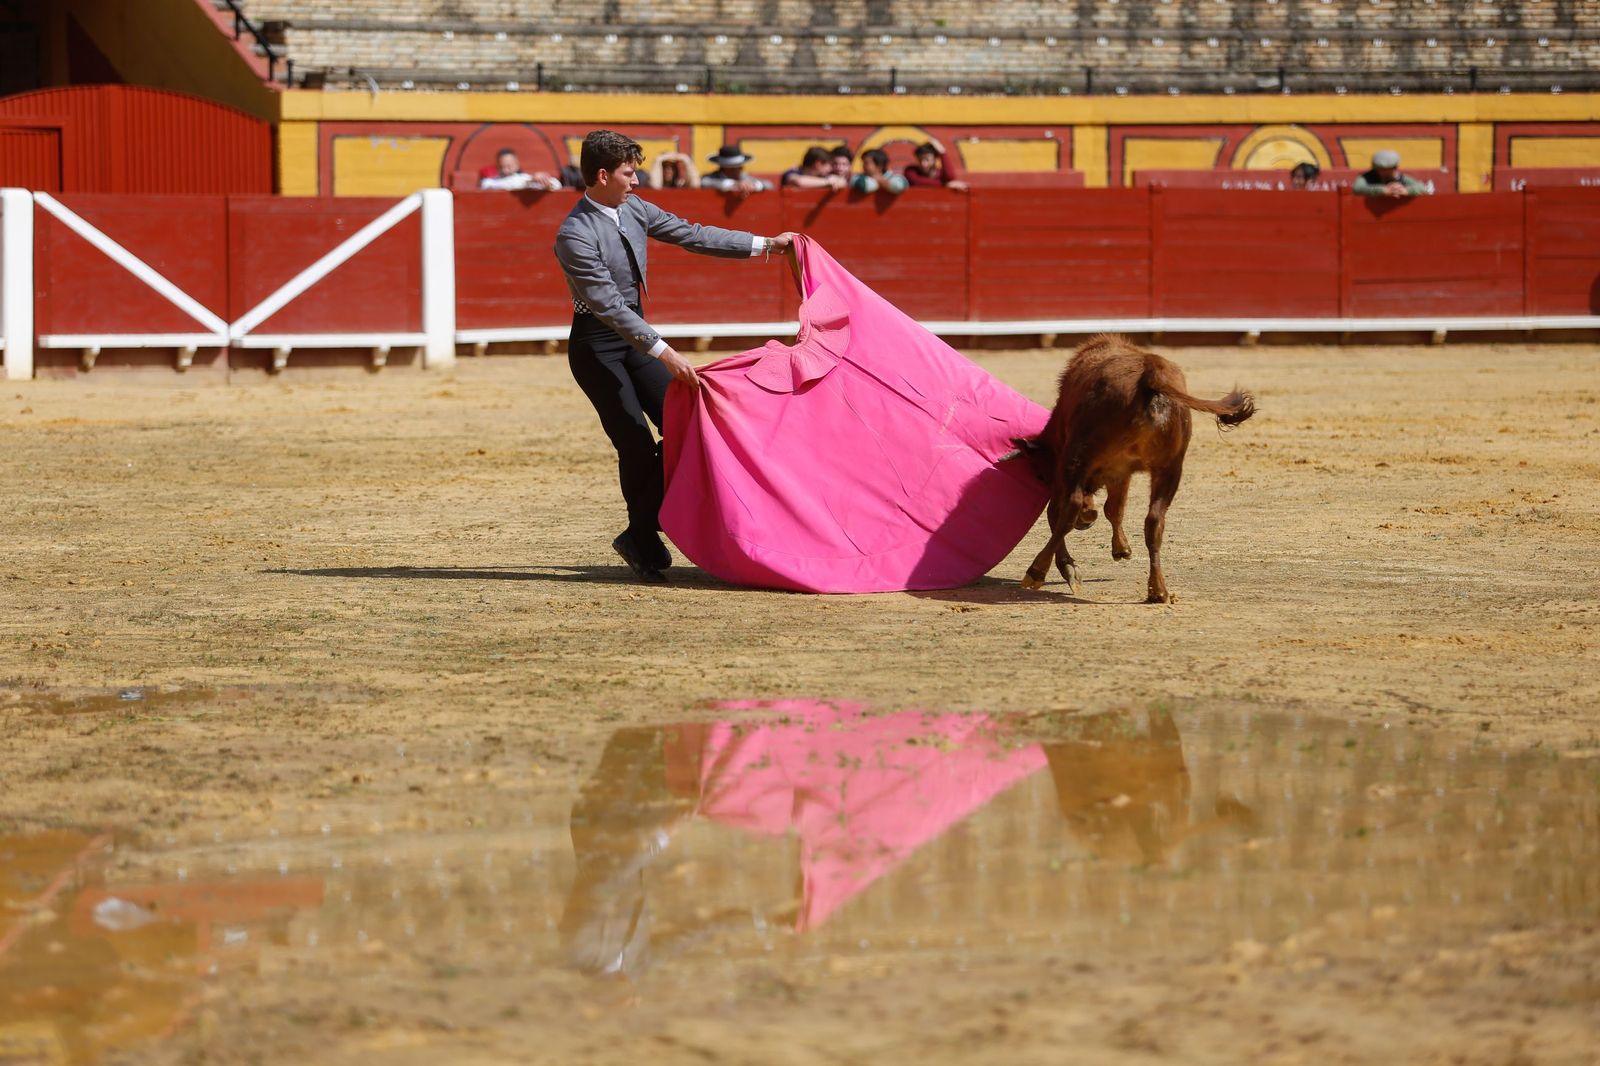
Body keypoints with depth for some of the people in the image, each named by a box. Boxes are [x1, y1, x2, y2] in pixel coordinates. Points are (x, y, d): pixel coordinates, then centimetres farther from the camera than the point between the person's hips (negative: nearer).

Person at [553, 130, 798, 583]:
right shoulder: (575, 236, -23)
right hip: (596, 345, -8)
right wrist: (664, 354, -31)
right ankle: (644, 542, 8)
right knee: (635, 443, -10)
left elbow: (693, 235, 9)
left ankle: (639, 535, 7)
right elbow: (609, 305, -27)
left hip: (634, 335, 8)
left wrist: (764, 244, 8)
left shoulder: (633, 209, 0)